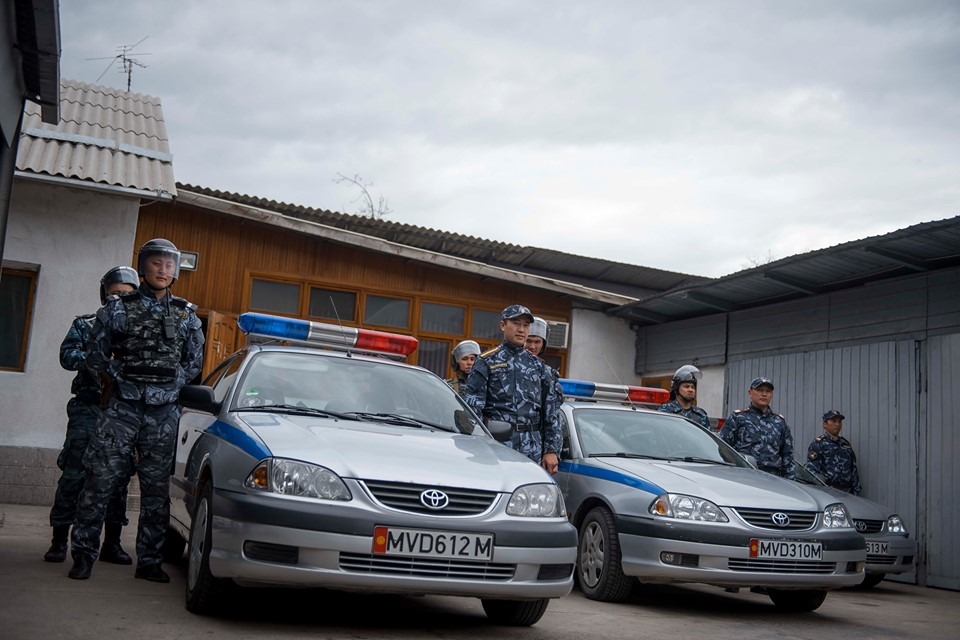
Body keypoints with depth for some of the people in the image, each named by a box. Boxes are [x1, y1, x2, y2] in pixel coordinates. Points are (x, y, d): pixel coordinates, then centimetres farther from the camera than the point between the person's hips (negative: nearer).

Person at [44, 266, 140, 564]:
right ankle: (59, 541, 4)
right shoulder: (85, 325, 9)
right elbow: (67, 355, -5)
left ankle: (112, 543, 14)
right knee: (74, 474, -4)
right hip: (88, 409, -2)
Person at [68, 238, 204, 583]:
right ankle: (83, 555, 7)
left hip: (164, 412, 2)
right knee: (100, 481, -4)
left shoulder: (186, 315, 10)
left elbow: (194, 362, 15)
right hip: (122, 407, -2)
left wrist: (171, 385, 5)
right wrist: (122, 380, 1)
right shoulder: (118, 308, 3)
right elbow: (95, 355, 5)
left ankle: (149, 561, 13)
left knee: (156, 488, 6)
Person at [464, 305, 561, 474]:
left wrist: (551, 450, 8)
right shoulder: (486, 362, 5)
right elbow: (472, 407, -2)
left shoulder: (539, 366, 17)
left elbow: (551, 413, 16)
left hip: (532, 450, 3)